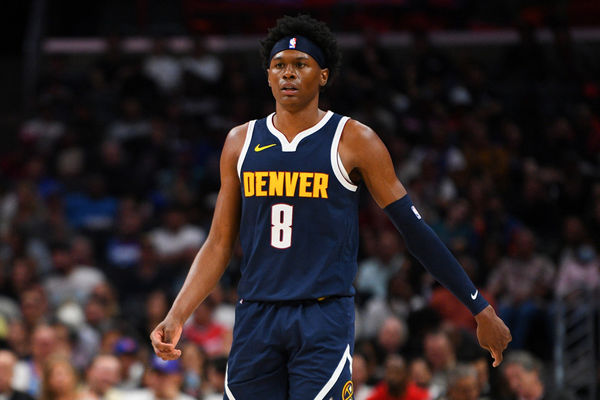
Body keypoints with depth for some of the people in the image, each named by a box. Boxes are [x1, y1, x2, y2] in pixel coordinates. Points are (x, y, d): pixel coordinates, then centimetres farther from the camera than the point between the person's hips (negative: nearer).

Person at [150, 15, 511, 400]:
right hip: (256, 319, 4)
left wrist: (480, 308, 0)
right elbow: (219, 244, 13)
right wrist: (177, 317, 2)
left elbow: (415, 229, 1)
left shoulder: (353, 141, -1)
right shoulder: (242, 141, 11)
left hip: (325, 317, -4)